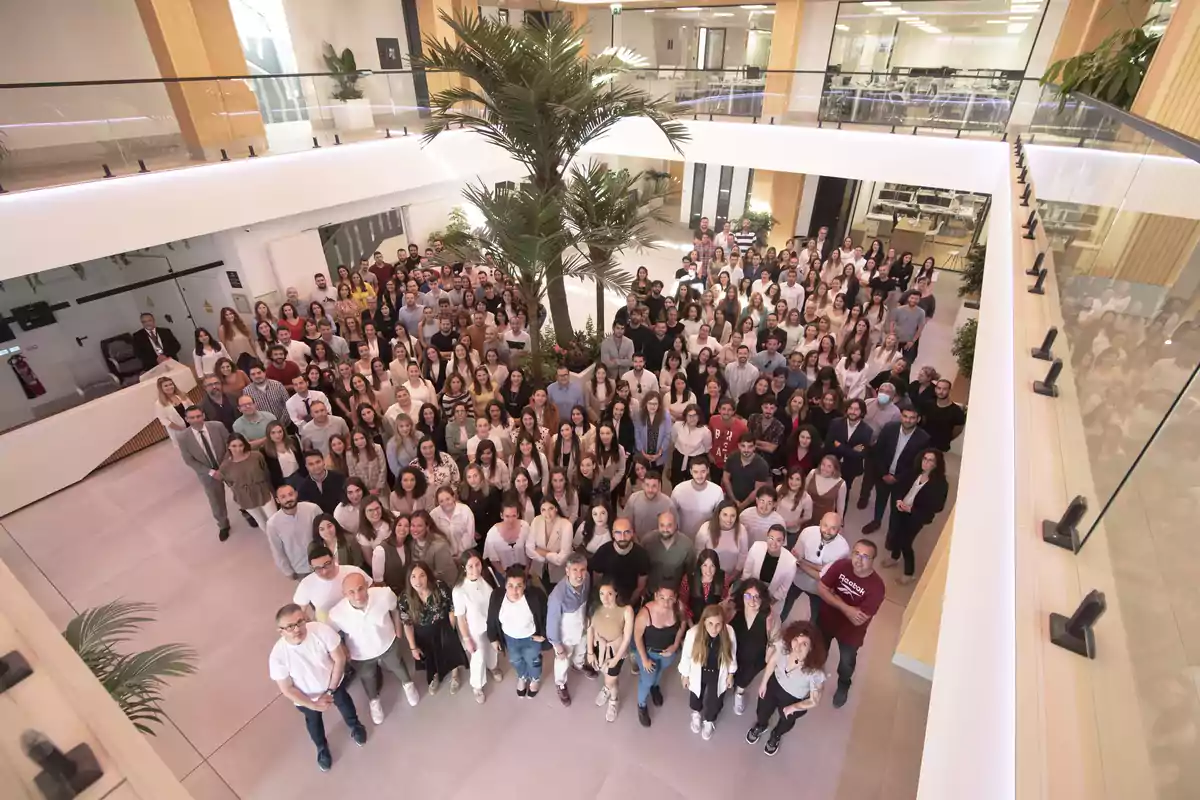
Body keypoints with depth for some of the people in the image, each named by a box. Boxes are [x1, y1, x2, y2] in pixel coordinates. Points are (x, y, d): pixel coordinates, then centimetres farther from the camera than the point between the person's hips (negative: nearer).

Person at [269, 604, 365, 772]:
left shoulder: (322, 630, -37)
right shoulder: (278, 656, -36)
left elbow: (340, 659, -22)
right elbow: (286, 689, -20)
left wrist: (330, 690, -16)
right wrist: (313, 705, -14)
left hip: (334, 682, 1)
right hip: (306, 696, 0)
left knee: (345, 703, 29)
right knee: (313, 720, 28)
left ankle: (355, 726, 63)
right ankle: (322, 748, 61)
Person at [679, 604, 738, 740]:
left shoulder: (729, 633, -30)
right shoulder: (693, 633, -34)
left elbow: (732, 655, -9)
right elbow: (686, 655, -15)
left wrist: (730, 675, 3)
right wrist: (685, 675, -2)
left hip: (718, 675, 0)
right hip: (698, 673, 0)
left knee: (714, 702, 23)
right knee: (696, 697, 28)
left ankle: (709, 721, 58)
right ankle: (696, 714, 64)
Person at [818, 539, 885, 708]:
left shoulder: (876, 586, -32)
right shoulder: (841, 565, -23)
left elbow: (858, 620, -31)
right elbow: (821, 587, -18)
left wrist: (835, 598, -22)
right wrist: (846, 608, -29)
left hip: (851, 631, -2)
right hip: (826, 620, 2)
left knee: (846, 662, 25)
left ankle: (843, 686, 57)